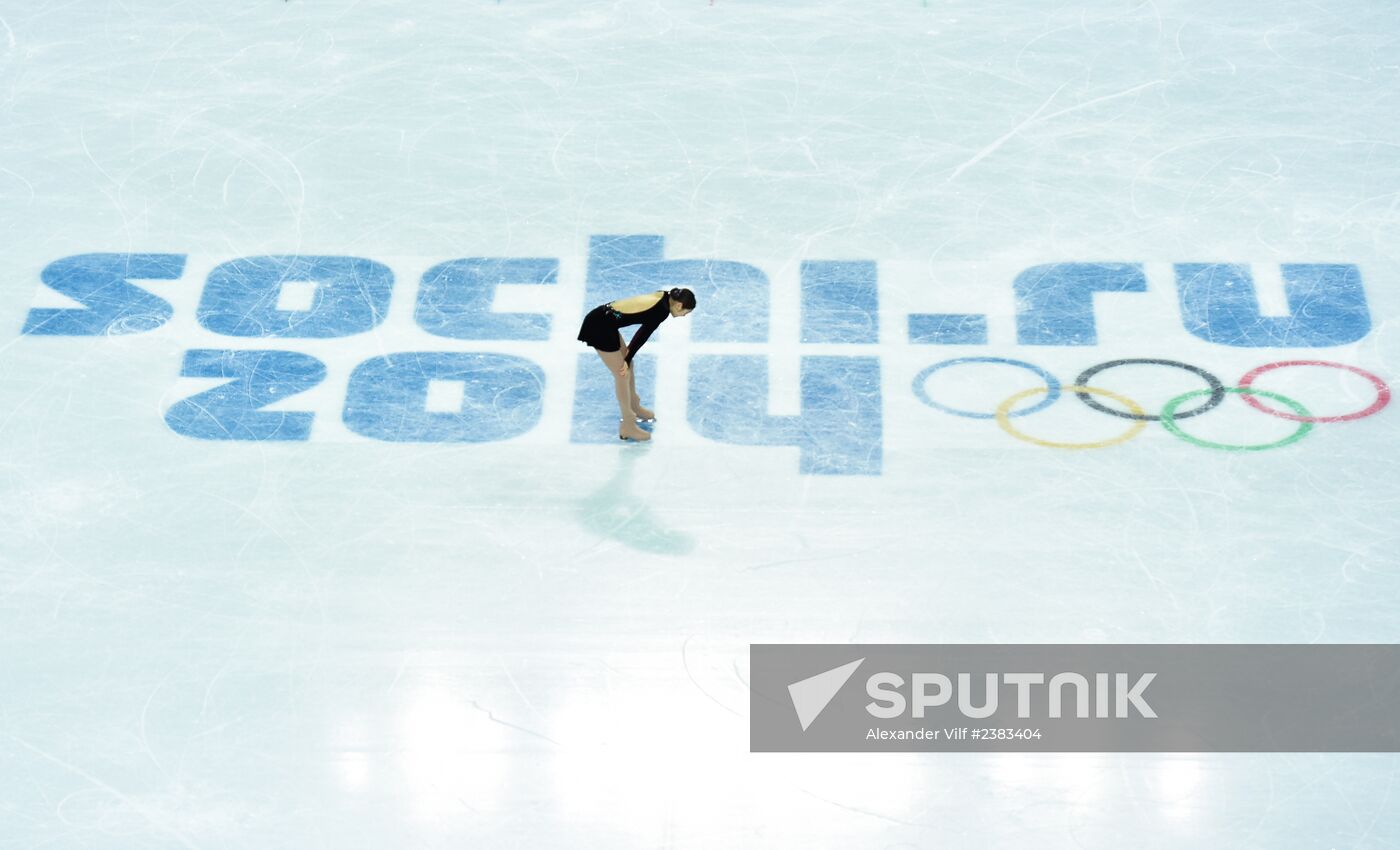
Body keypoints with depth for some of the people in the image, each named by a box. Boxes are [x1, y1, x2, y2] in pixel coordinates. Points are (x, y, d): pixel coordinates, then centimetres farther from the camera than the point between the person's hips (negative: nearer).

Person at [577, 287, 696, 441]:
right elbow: (643, 335, -12)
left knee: (627, 364, 23)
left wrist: (629, 351, 13)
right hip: (600, 327, -9)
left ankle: (634, 407, 43)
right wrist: (627, 359, -2)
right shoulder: (663, 310, -17)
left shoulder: (662, 297, 9)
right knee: (622, 374, 1)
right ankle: (627, 426, 11)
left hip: (602, 318, 9)